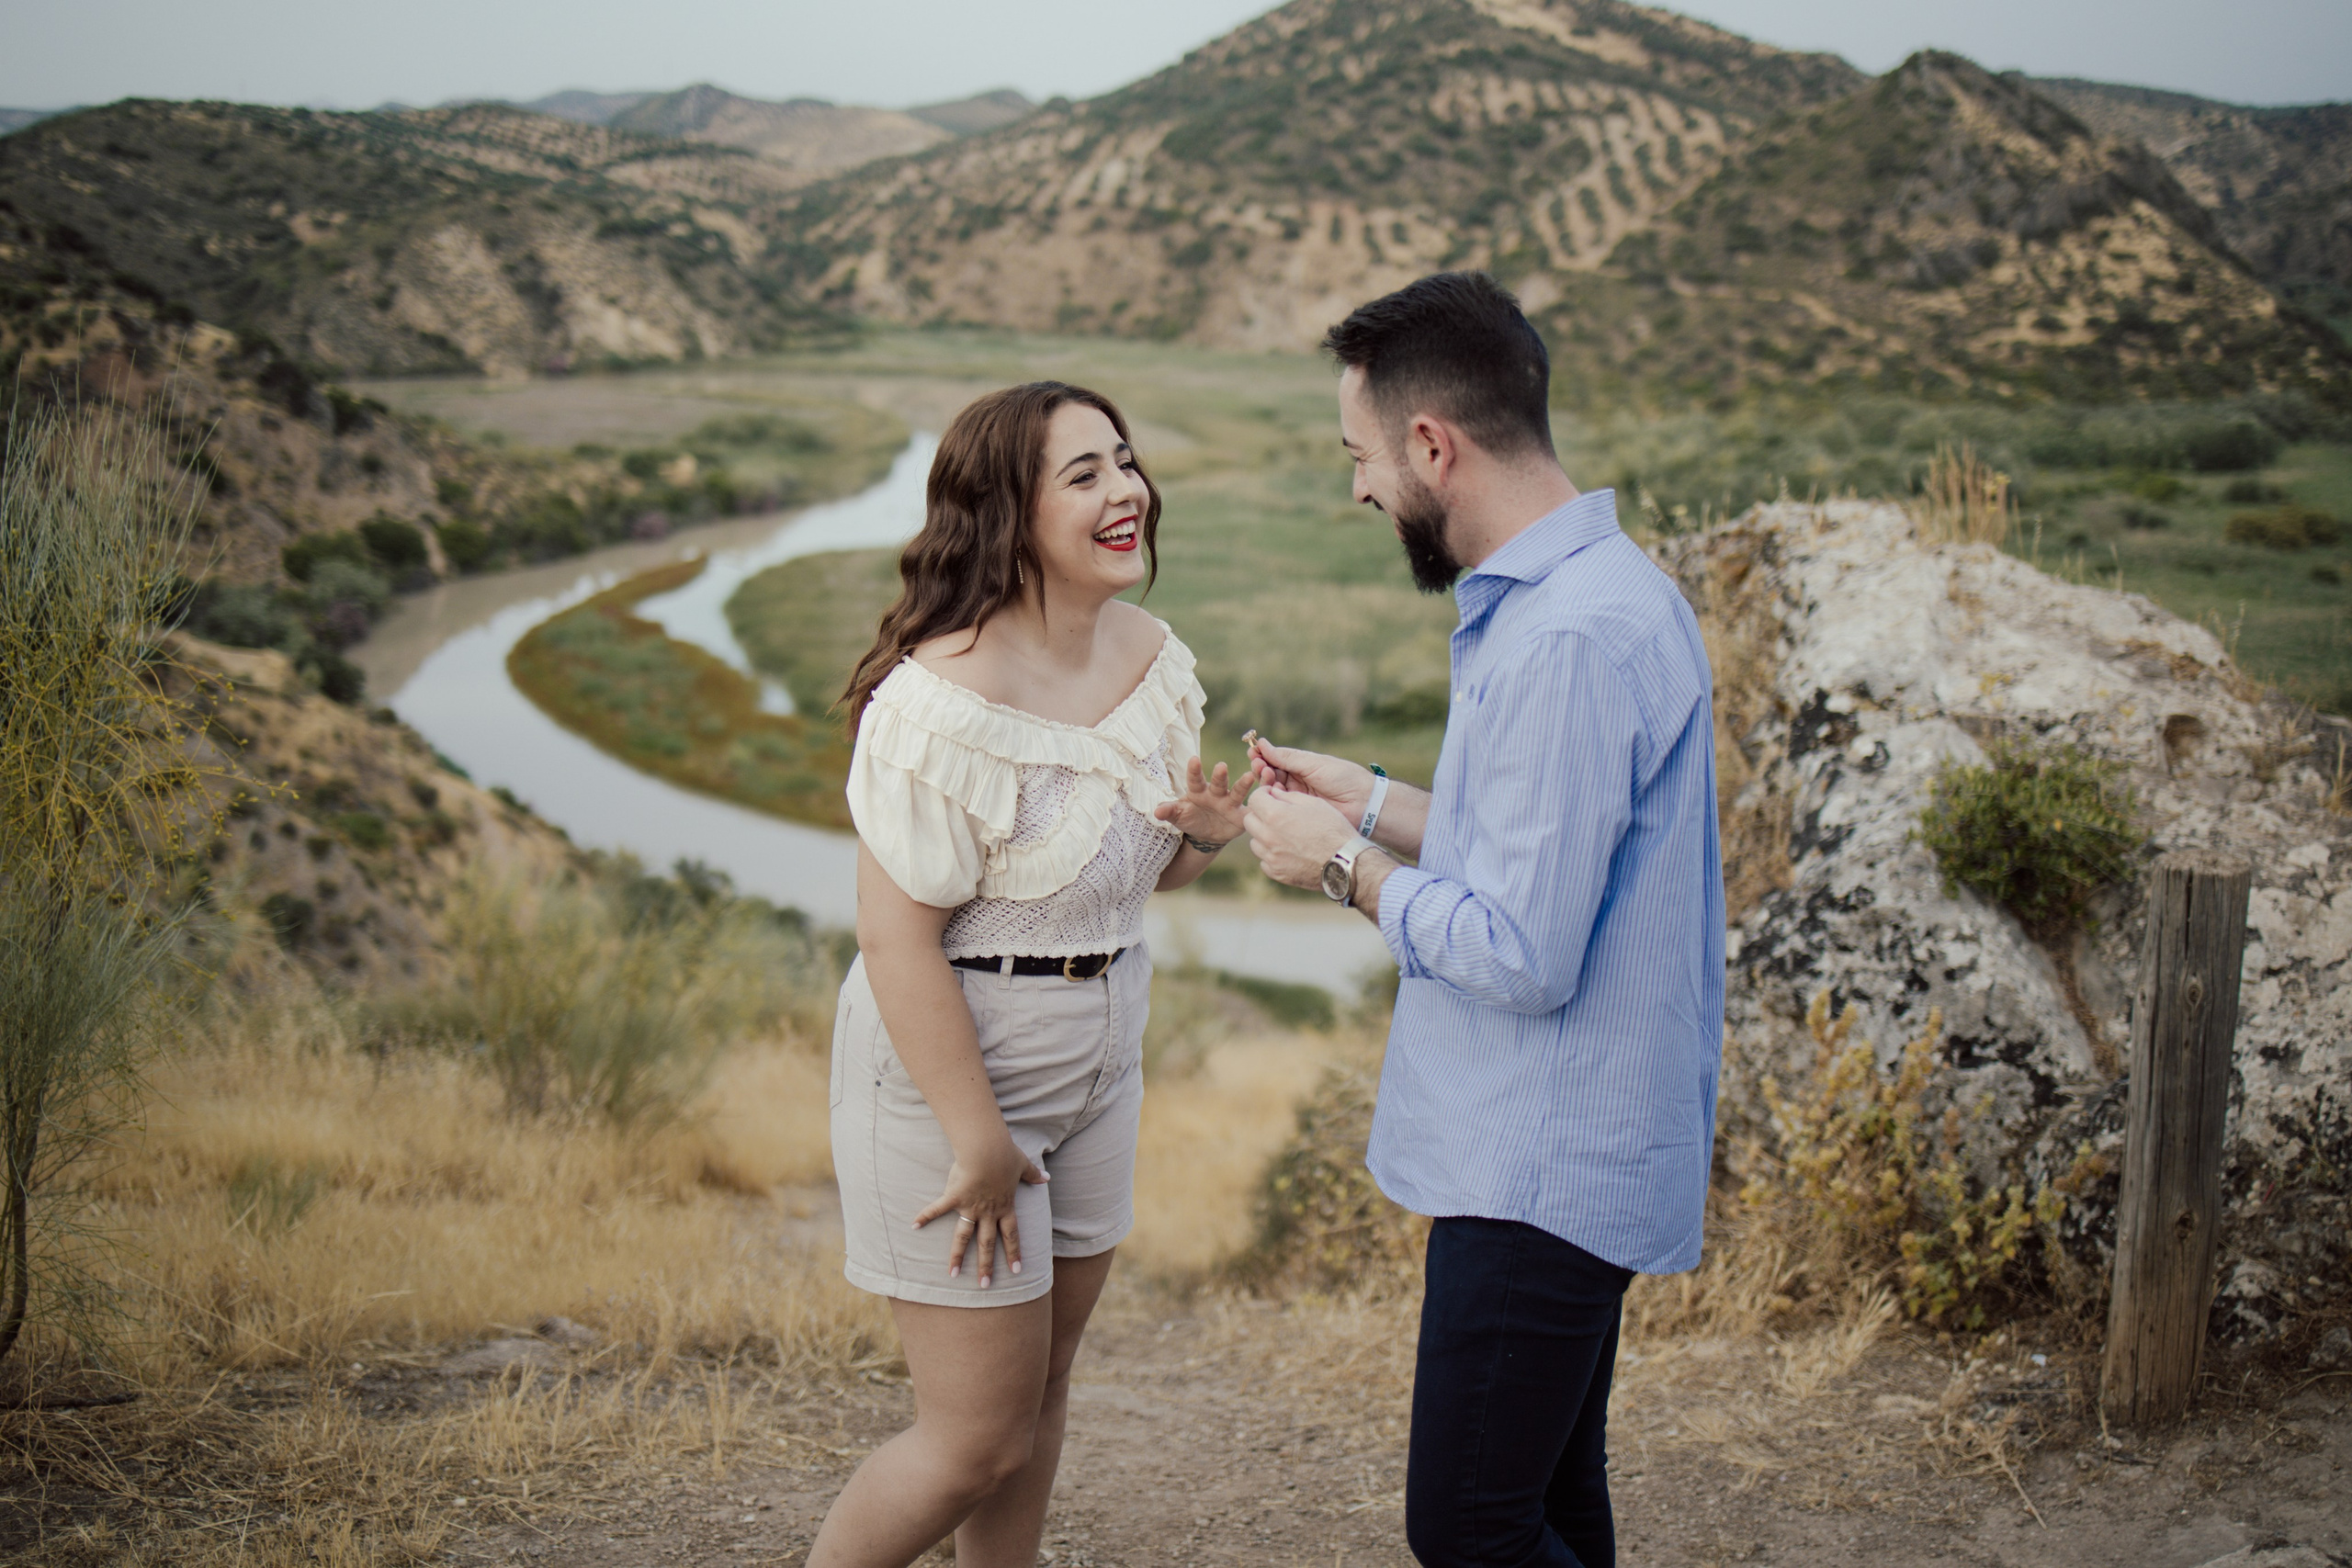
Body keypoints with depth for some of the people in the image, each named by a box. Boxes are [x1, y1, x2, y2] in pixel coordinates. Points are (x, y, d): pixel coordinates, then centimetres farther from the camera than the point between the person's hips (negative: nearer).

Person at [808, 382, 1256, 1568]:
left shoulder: (1150, 658, 1)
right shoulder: (944, 699, -25)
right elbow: (896, 939, -23)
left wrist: (1204, 834, -8)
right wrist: (979, 1141, -20)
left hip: (1098, 1060, 8)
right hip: (947, 1068, -8)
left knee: (1041, 1381, 19)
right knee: (981, 1439, 0)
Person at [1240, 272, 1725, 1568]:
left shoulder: (1572, 639, -24)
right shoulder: (1588, 590, 10)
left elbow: (1522, 956, -25)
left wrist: (1344, 865, -11)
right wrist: (1370, 801, 16)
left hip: (1544, 1169, -10)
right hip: (1559, 1154, 10)